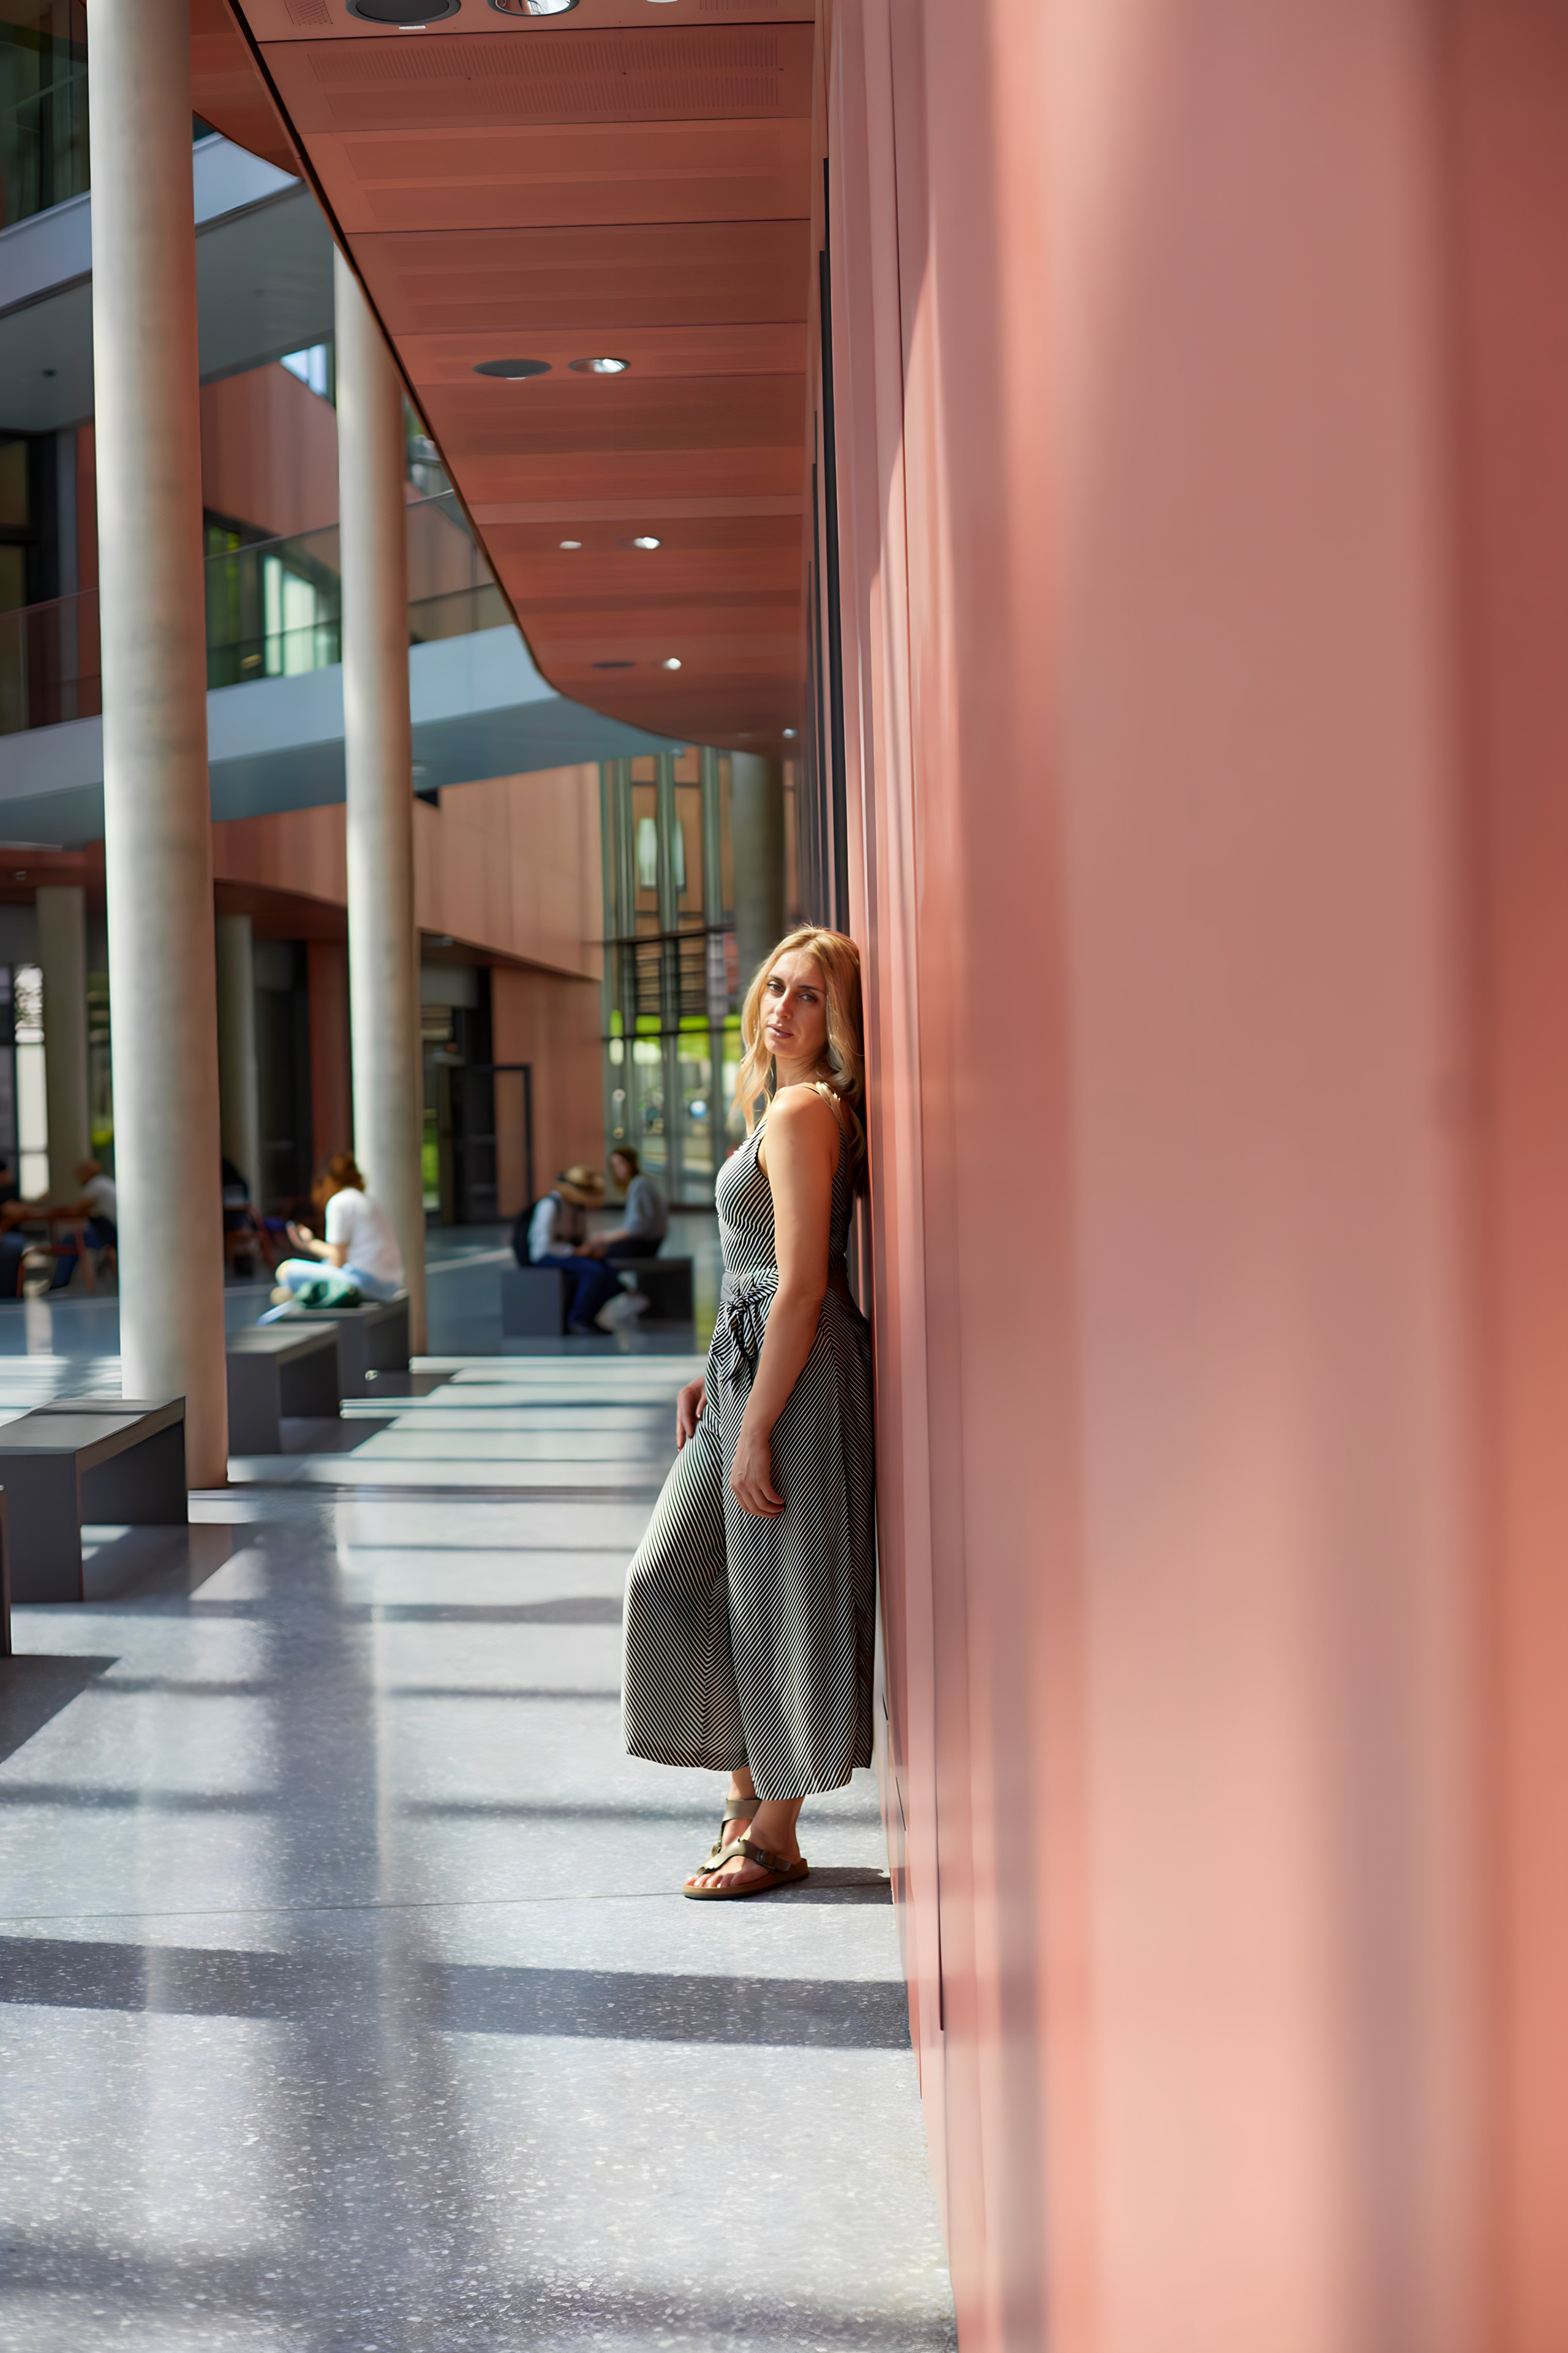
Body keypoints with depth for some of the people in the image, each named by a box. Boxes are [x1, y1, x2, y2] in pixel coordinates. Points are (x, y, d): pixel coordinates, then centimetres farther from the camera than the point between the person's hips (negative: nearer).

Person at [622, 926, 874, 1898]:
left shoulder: (805, 1110, -15)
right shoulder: (788, 1106, 16)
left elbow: (801, 1287, -20)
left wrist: (756, 1430, -20)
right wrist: (718, 1375, 16)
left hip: (796, 1371, -10)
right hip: (753, 1361, 10)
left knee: (780, 1595, 0)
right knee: (673, 1574, 13)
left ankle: (777, 1835, 14)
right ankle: (747, 1791, 24)